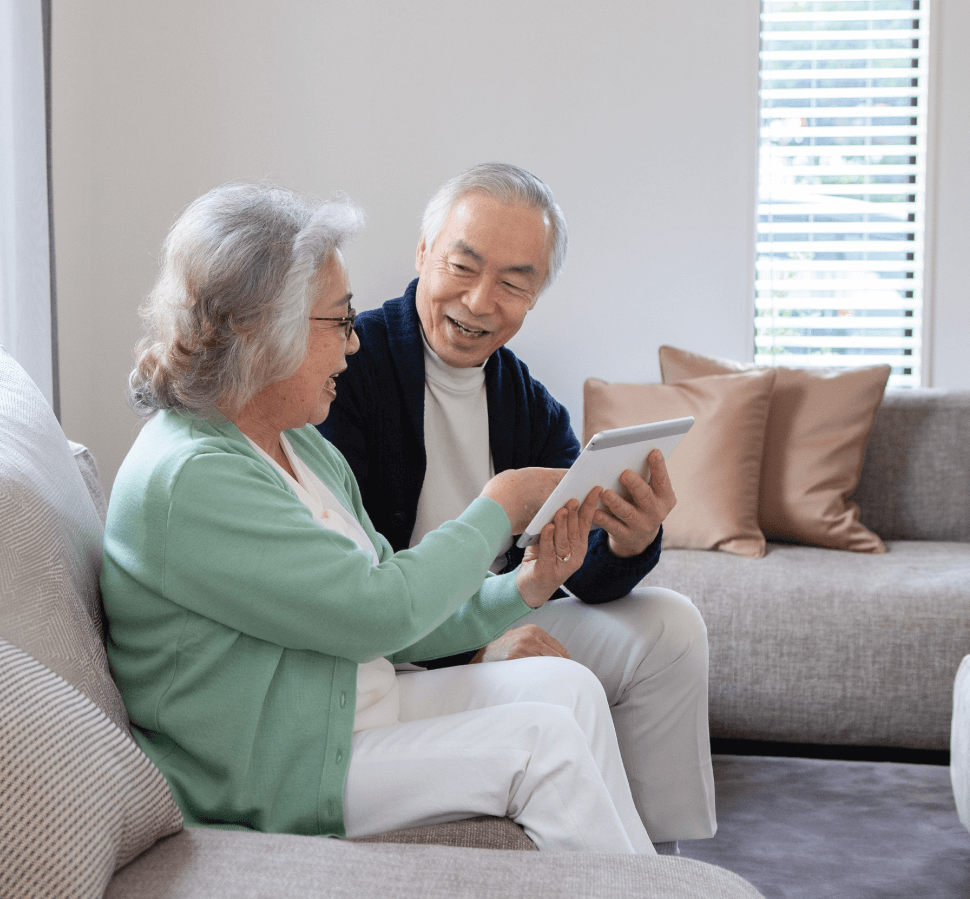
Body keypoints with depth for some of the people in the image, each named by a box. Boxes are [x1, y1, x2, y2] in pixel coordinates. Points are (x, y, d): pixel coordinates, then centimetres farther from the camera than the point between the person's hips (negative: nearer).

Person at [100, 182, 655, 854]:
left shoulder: (305, 448, 8)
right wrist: (499, 508, -11)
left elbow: (387, 632, 9)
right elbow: (381, 611, -25)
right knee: (543, 740, -15)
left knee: (569, 685, 0)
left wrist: (521, 591, -5)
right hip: (269, 776, -9)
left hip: (360, 704, 9)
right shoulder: (190, 478, -24)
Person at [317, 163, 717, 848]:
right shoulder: (348, 367, -16)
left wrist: (628, 542, -27)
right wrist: (470, 642, -30)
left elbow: (583, 573, -2)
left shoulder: (530, 406, 6)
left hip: (496, 629, 7)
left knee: (670, 626, -3)